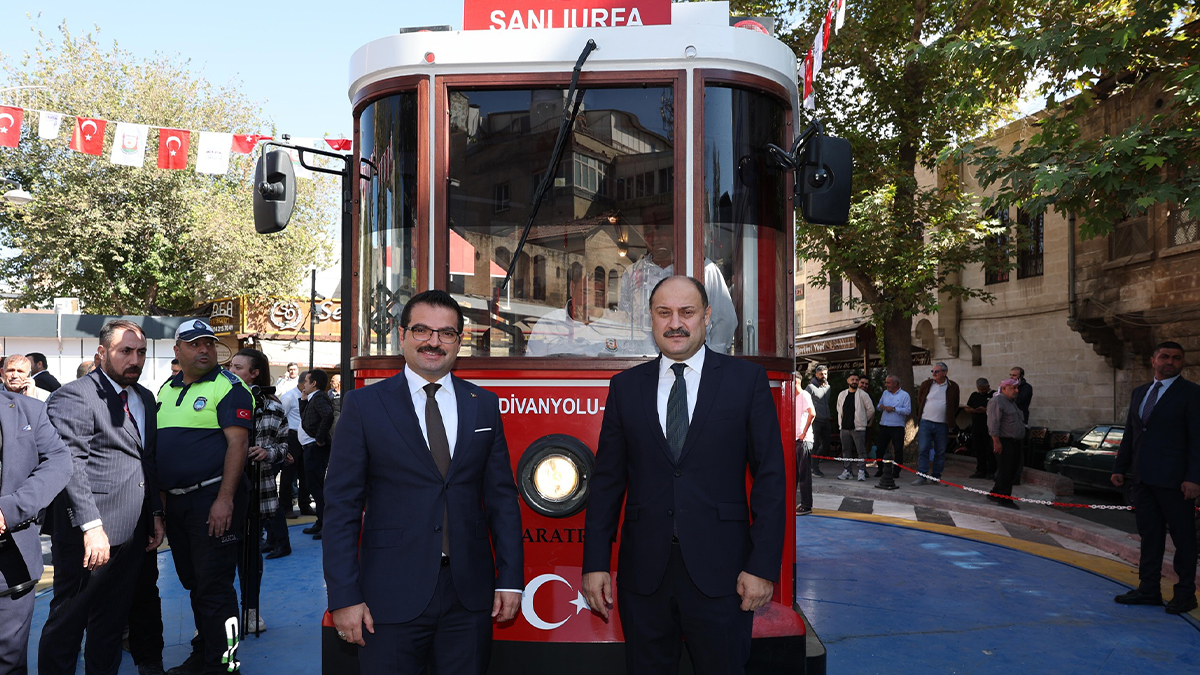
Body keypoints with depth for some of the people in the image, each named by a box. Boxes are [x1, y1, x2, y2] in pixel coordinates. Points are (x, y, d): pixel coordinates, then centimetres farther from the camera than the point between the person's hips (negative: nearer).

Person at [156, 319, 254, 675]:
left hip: (214, 500, -7)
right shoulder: (166, 389, 15)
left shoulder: (228, 386, -8)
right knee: (193, 582, 17)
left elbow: (238, 442, -16)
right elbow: (159, 443, 20)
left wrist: (225, 499, -22)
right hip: (176, 502, 7)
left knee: (214, 586, -4)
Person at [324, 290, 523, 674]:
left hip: (470, 593, 2)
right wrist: (343, 597, -7)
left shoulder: (484, 405, 7)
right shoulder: (364, 405, 0)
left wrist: (510, 579, 3)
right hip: (392, 595, -2)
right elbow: (342, 506, -2)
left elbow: (502, 497, 8)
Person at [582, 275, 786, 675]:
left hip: (719, 571, -2)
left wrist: (764, 566, -7)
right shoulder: (625, 387, 7)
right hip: (643, 571, 2)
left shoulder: (747, 379, 0)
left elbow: (770, 477, -1)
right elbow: (607, 480, 7)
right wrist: (595, 563, 2)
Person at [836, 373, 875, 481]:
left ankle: (862, 471, 1)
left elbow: (871, 409, 1)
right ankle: (847, 471, 17)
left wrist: (863, 420, 8)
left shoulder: (863, 395, -5)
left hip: (858, 428, -5)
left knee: (861, 451, -5)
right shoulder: (842, 394, 10)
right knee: (846, 450, 9)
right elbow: (839, 409, 23)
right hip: (845, 427, 5)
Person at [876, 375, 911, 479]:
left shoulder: (904, 395, -3)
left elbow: (908, 410, -13)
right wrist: (881, 407, -4)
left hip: (897, 427, -5)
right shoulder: (885, 393, 14)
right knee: (881, 448, 6)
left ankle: (896, 471, 9)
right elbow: (879, 406, 19)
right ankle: (880, 469, 17)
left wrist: (894, 409, -15)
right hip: (884, 426, 5)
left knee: (898, 450, -1)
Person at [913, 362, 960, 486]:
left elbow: (955, 406, 14)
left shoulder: (953, 387, 5)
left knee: (940, 452, 5)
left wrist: (949, 419, 9)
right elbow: (919, 400, 20)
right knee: (923, 450, -7)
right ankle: (922, 477, -5)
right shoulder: (926, 384, 7)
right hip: (925, 423, 0)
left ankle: (936, 476, 15)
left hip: (942, 425, 0)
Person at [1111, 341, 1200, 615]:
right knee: (1149, 535, 12)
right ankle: (1149, 589, 21)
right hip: (1143, 478, 6)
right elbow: (1129, 434, 18)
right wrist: (1120, 468, 13)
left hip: (1173, 480, -6)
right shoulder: (1140, 392, 14)